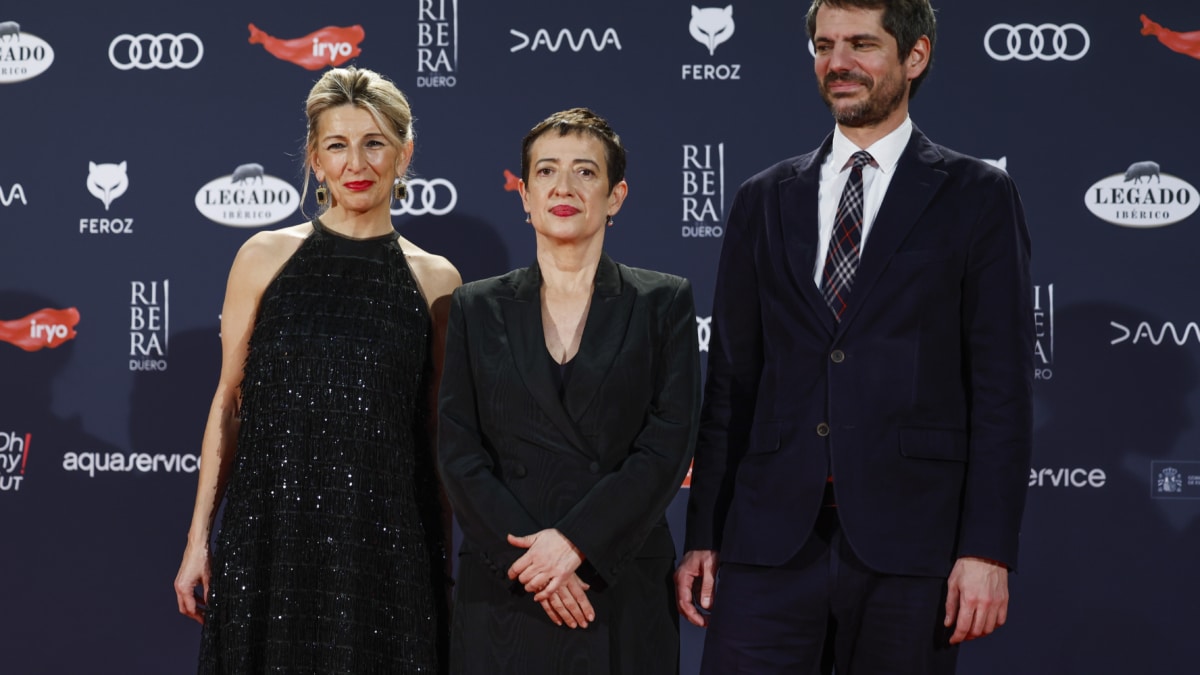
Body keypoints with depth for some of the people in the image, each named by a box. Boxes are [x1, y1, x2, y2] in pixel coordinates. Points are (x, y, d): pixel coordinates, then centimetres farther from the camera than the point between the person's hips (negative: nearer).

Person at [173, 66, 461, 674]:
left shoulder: (435, 280, 5)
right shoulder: (265, 257, 3)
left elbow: (436, 431, 9)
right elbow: (228, 401, 5)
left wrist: (443, 555, 8)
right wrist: (199, 538, 3)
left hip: (385, 538, 1)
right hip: (272, 528, 0)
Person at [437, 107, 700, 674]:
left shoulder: (664, 303, 4)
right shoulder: (477, 309, 8)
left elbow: (667, 447, -4)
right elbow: (458, 452, 1)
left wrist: (575, 541, -14)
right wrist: (530, 557, -11)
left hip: (625, 595, -1)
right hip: (502, 594, 1)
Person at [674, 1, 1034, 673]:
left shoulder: (977, 197, 3)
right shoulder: (764, 200, 13)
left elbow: (1002, 389, -2)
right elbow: (730, 383, 12)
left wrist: (989, 550, -9)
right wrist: (703, 537, 7)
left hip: (908, 536, -2)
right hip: (770, 536, 3)